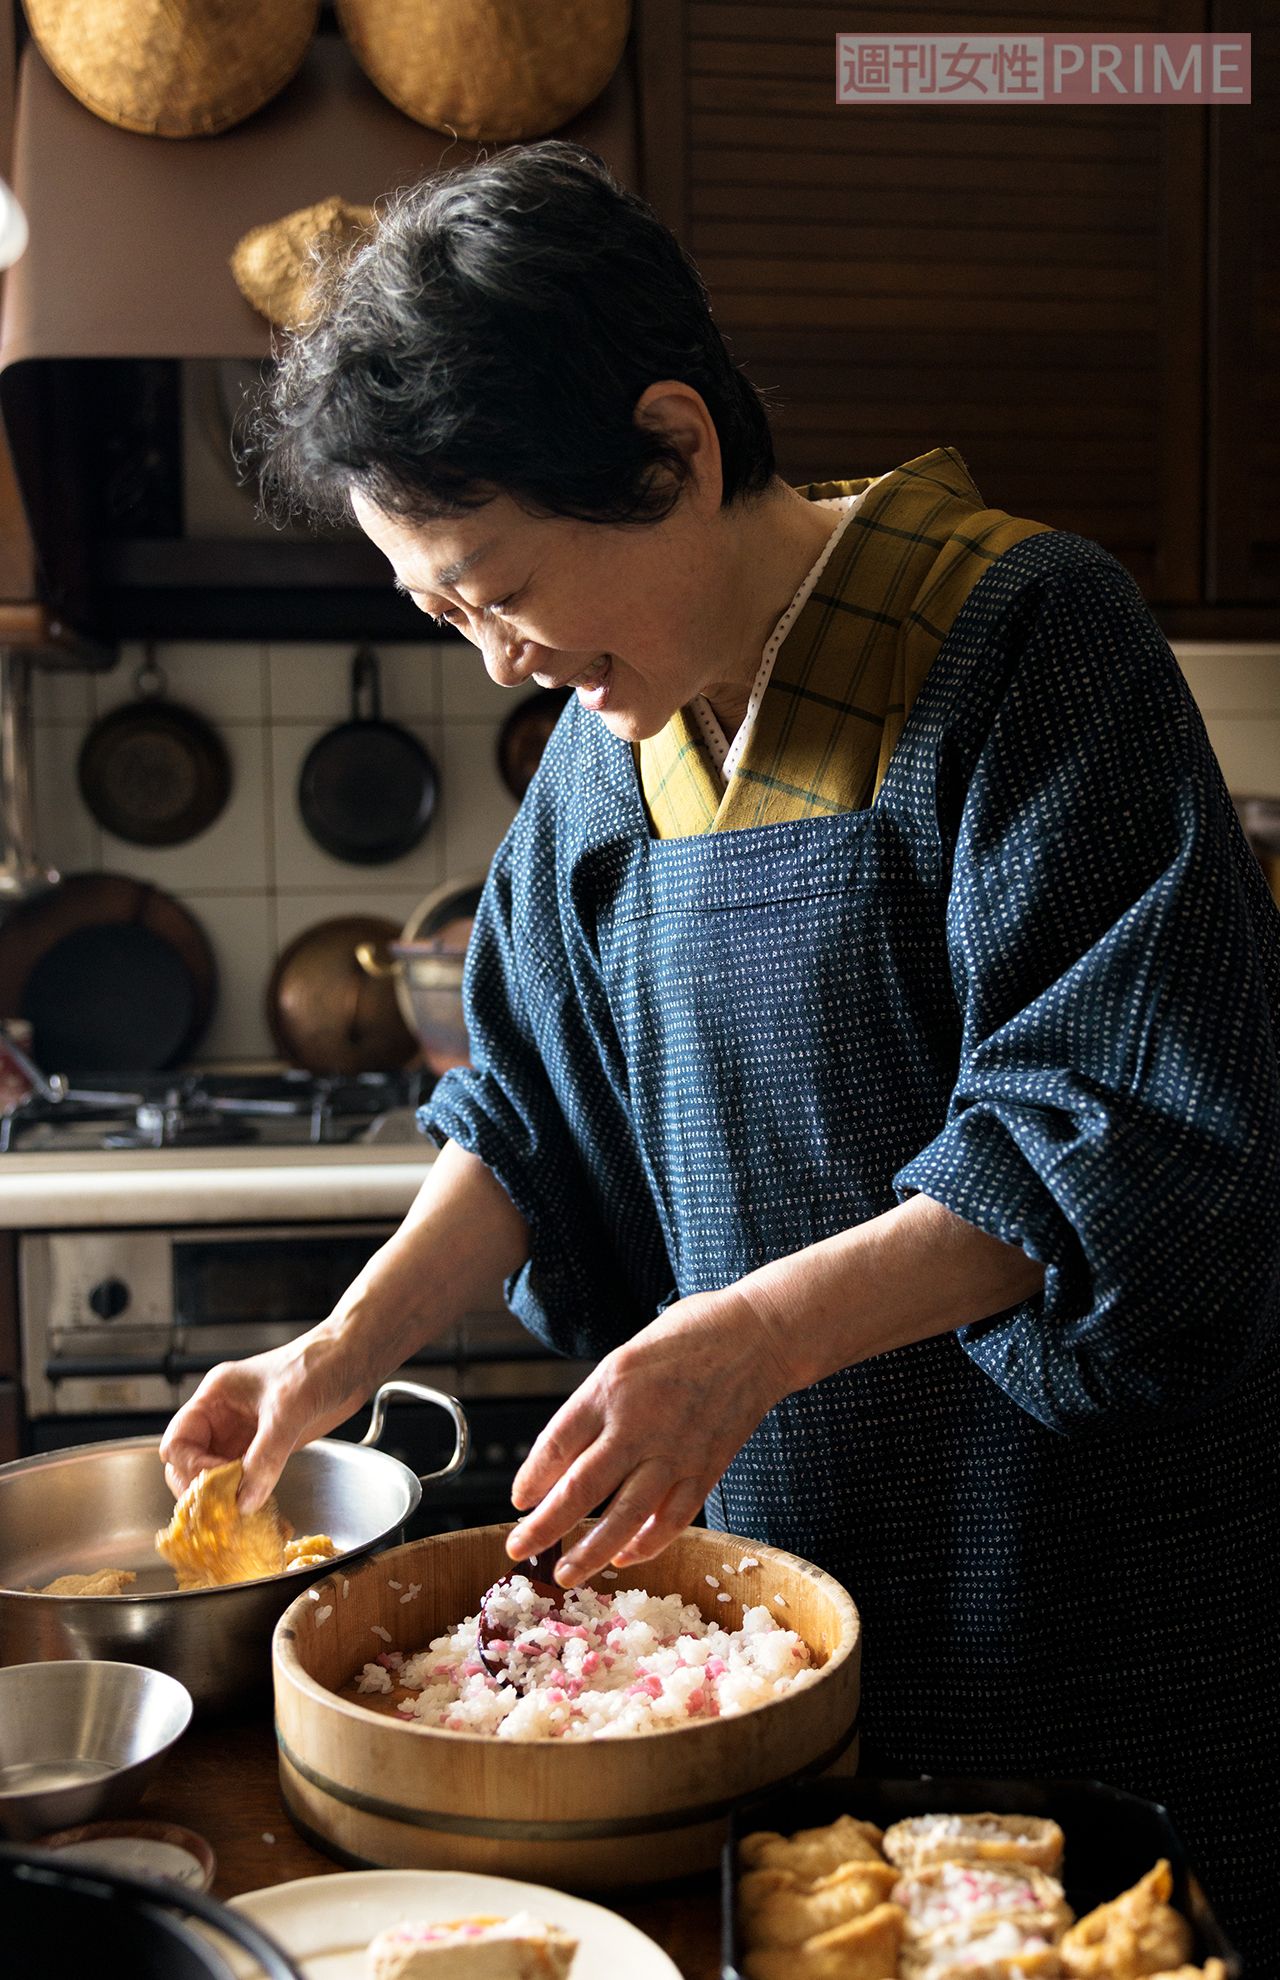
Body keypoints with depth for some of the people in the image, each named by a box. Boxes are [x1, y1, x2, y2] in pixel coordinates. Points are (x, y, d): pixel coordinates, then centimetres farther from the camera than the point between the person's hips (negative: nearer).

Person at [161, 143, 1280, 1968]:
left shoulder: (1025, 638, -16)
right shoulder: (616, 734, 4)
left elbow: (1119, 1132, -21)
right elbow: (537, 1113, 10)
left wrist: (759, 1335, -28)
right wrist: (349, 1349, -2)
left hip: (1074, 1552, -5)